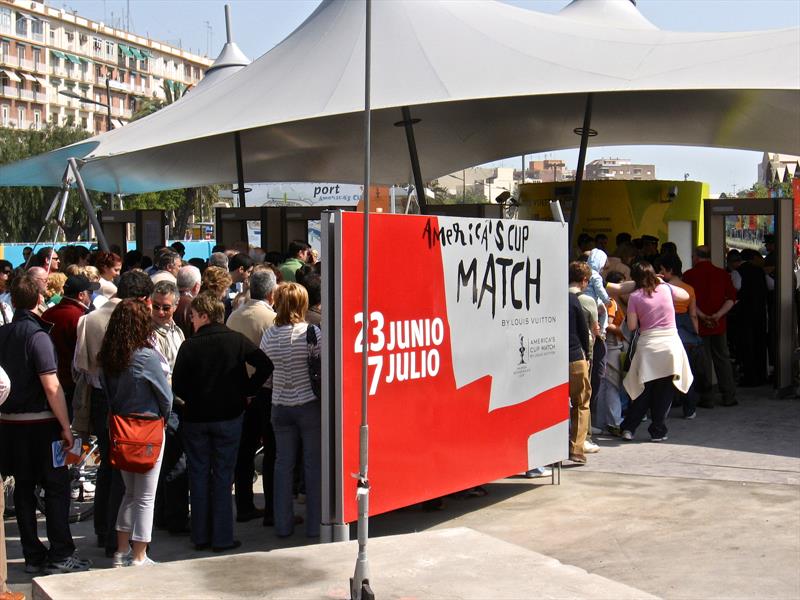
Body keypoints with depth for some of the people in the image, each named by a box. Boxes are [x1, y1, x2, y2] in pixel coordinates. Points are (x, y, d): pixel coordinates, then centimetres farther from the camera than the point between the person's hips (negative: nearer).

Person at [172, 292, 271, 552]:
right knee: (223, 476, 6)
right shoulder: (236, 340, -4)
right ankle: (222, 537, 6)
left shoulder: (189, 345, -8)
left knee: (198, 476, 10)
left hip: (196, 419, 0)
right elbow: (265, 366, -9)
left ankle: (200, 536, 16)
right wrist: (247, 391, 0)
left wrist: (195, 400, 7)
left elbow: (178, 385, -10)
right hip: (229, 416, 0)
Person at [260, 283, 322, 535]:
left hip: (280, 406, 3)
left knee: (283, 464, 12)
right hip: (310, 404, -3)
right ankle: (314, 524, 10)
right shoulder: (312, 332, -13)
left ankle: (283, 524, 15)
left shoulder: (269, 335, -2)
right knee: (314, 464, 6)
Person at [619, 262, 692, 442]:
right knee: (665, 392, 7)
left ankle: (628, 427, 9)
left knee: (646, 391, 12)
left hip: (647, 345, 0)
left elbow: (632, 326, -4)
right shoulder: (666, 289, 4)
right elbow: (686, 296, 23)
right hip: (670, 343, 0)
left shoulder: (635, 297, -2)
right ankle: (658, 431, 10)